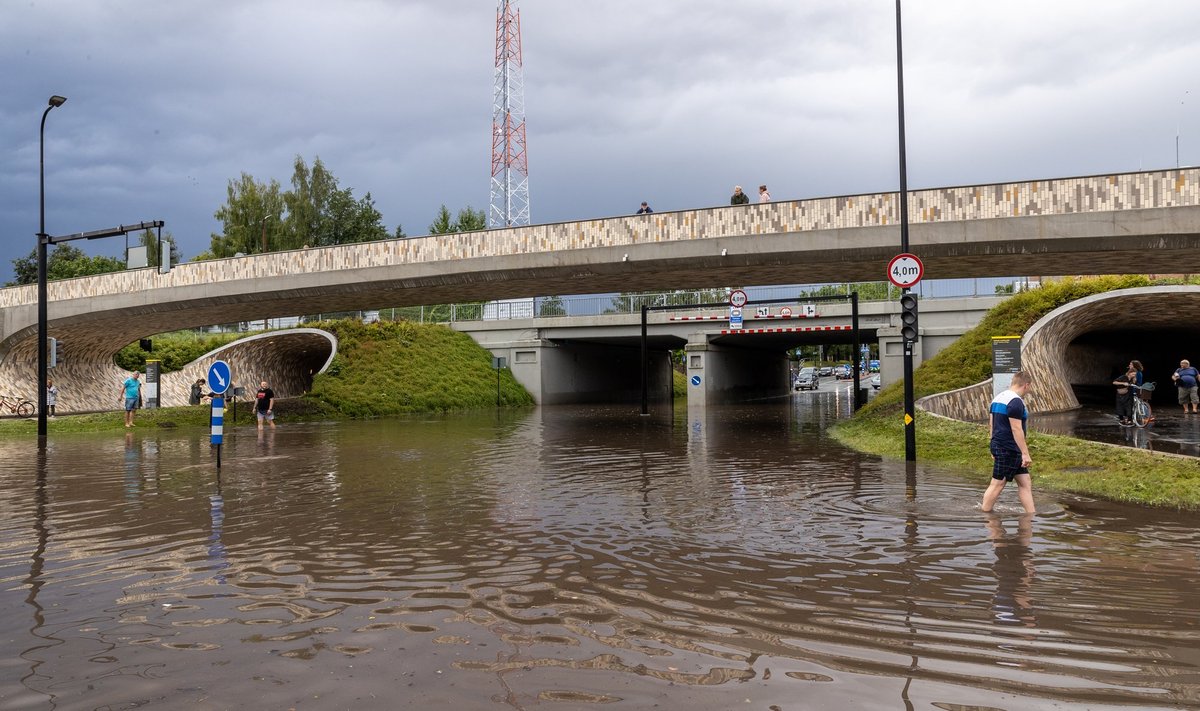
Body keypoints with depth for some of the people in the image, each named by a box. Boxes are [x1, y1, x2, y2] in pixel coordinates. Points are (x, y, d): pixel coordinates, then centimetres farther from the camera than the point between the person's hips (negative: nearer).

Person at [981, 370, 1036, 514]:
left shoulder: (998, 398, 15)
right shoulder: (1016, 401, -15)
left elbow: (991, 425, 19)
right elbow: (1016, 429, -20)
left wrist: (995, 449, 23)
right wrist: (1025, 453, -18)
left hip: (999, 447, 10)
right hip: (1009, 450, -10)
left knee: (1025, 483, 11)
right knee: (997, 484, -2)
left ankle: (1031, 514, 12)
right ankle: (984, 514, 5)